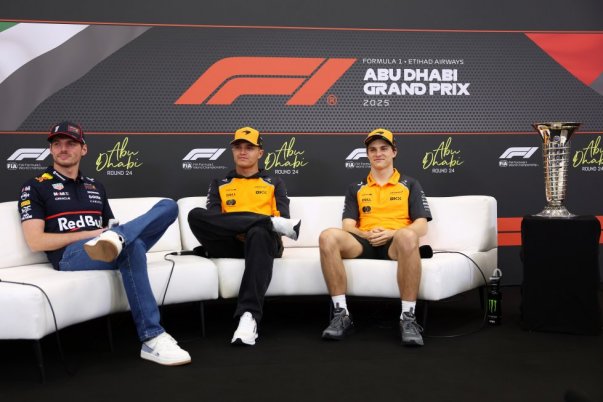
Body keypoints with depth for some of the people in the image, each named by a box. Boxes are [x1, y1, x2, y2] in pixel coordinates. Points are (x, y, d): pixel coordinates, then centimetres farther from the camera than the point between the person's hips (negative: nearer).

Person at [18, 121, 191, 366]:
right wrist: (87, 234, -9)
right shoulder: (35, 188, 11)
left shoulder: (95, 187, 28)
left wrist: (112, 234, -2)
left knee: (168, 206, -13)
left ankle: (115, 240, -42)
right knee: (131, 245, -39)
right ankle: (152, 340, -44)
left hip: (100, 249, 5)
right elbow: (35, 242, -1)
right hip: (71, 255, -5)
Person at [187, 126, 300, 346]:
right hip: (230, 244, 2)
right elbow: (211, 220, 7)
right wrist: (252, 225, -13)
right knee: (196, 215, -27)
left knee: (259, 233, -41)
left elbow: (283, 217, 8)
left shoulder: (274, 182, 24)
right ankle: (271, 224, -27)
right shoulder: (219, 184, 25)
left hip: (264, 239, -1)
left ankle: (249, 316, -53)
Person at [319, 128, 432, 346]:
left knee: (407, 236, -41)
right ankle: (341, 314, -27)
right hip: (363, 243, 2)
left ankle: (408, 318, -33)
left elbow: (421, 226, 6)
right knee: (328, 236, -31)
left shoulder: (410, 185, 18)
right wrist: (366, 234, -11)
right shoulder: (356, 188, 23)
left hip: (395, 243, -2)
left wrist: (391, 233, -12)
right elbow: (348, 226, 11)